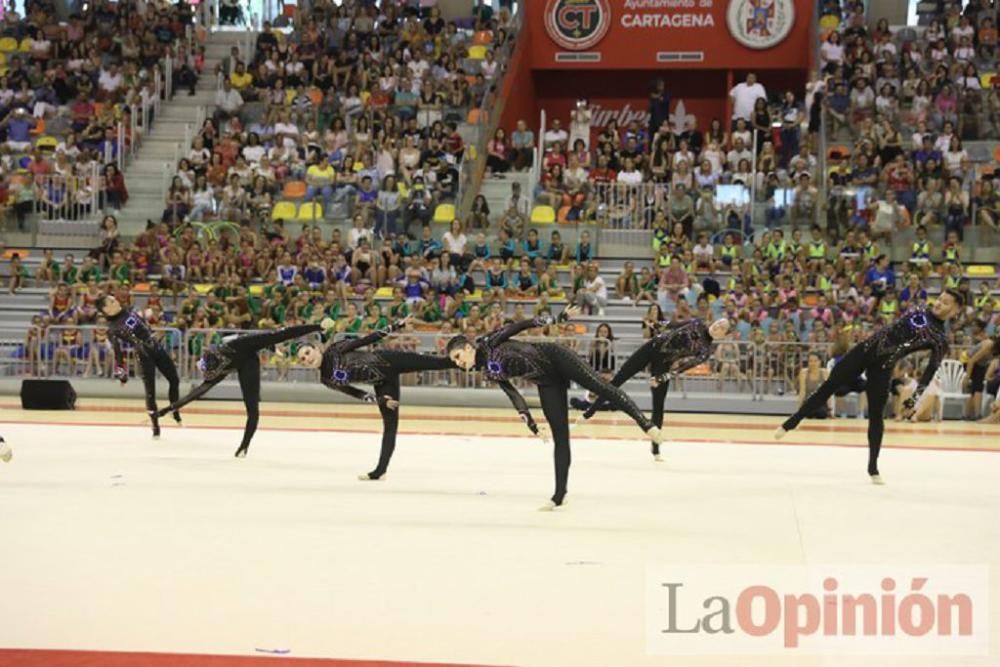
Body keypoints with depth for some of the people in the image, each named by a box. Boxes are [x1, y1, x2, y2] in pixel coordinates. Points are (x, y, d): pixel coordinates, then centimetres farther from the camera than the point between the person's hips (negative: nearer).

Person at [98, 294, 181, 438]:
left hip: (157, 347, 6)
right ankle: (155, 425, 7)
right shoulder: (112, 329, -13)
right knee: (150, 391, -6)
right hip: (144, 356, -6)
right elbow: (117, 352, -12)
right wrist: (121, 372, -13)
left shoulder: (128, 311, 4)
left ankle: (175, 411, 27)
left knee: (174, 380, 8)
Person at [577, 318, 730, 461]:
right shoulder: (696, 324, 2)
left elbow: (683, 367, -14)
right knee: (618, 378, 1)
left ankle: (656, 449, 8)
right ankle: (588, 413, 12)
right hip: (651, 348, 3)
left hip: (663, 365, -3)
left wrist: (661, 379, -19)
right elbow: (672, 326, 15)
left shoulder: (705, 350, -8)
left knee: (658, 406, -5)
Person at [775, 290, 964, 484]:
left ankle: (873, 467, 10)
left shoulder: (940, 340, -1)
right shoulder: (917, 313, 10)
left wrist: (913, 399, -4)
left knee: (876, 415, -3)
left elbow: (930, 372, -1)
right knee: (829, 386, -1)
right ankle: (790, 423, 8)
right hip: (865, 350, 3)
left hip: (882, 368, -3)